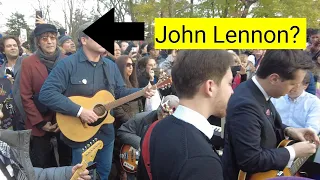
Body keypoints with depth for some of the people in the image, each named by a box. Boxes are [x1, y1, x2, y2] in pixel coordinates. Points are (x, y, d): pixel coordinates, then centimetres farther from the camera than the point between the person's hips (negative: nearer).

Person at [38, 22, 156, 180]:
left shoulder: (110, 66, 6)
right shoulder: (68, 64, -16)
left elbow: (120, 92, 13)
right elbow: (46, 94, -23)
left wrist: (142, 92, -4)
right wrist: (79, 111, -27)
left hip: (106, 133, 6)